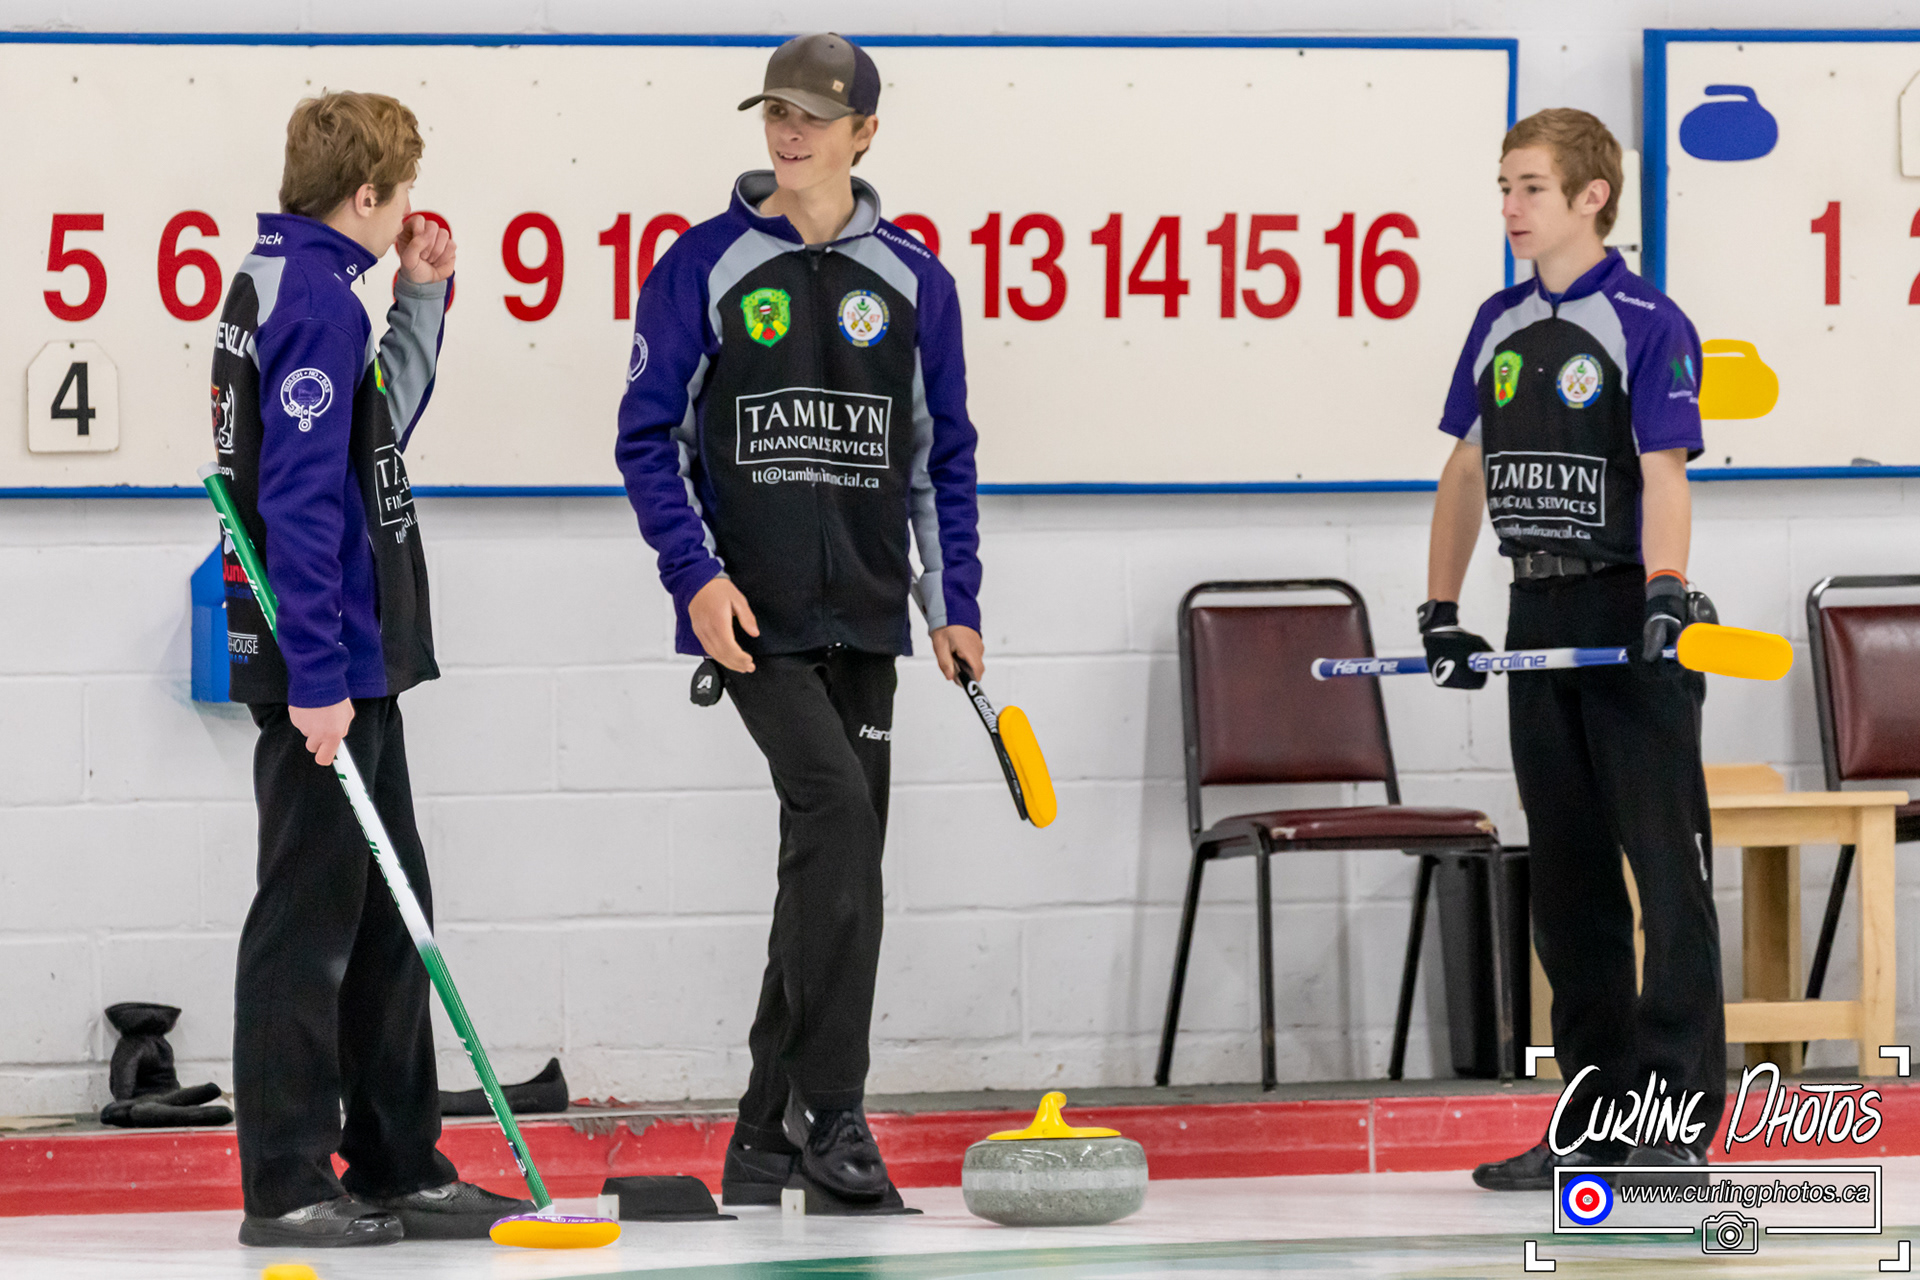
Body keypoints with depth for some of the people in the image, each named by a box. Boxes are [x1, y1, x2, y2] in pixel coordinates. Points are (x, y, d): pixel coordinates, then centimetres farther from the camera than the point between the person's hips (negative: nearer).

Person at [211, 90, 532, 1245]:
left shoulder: (295, 284, 14)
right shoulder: (313, 296, -17)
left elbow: (376, 431, 29)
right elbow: (300, 499, -22)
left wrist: (422, 303, 19)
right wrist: (318, 676, -24)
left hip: (351, 663, 10)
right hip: (324, 668, -10)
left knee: (387, 917, 14)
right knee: (310, 922, -5)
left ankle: (399, 1166, 20)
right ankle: (288, 1186, -1)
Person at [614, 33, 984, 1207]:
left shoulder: (912, 278, 8)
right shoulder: (707, 267, -1)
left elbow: (944, 452, 14)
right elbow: (649, 435, 0)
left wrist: (956, 606, 9)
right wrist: (696, 576, -10)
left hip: (865, 613, 4)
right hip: (753, 610, -4)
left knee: (838, 857, 4)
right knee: (836, 804, -21)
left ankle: (768, 1134, 13)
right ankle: (829, 1110, -14)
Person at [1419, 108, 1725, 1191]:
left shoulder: (1647, 323, -9)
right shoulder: (1502, 324, 12)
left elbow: (1665, 474, -18)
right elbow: (1467, 468, 19)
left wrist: (1664, 600, -30)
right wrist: (1442, 609, 15)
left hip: (1629, 616, -7)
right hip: (1540, 617, 7)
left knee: (1669, 866, -6)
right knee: (1566, 877, 9)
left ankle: (1680, 1120, -5)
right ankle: (1598, 1119, 14)